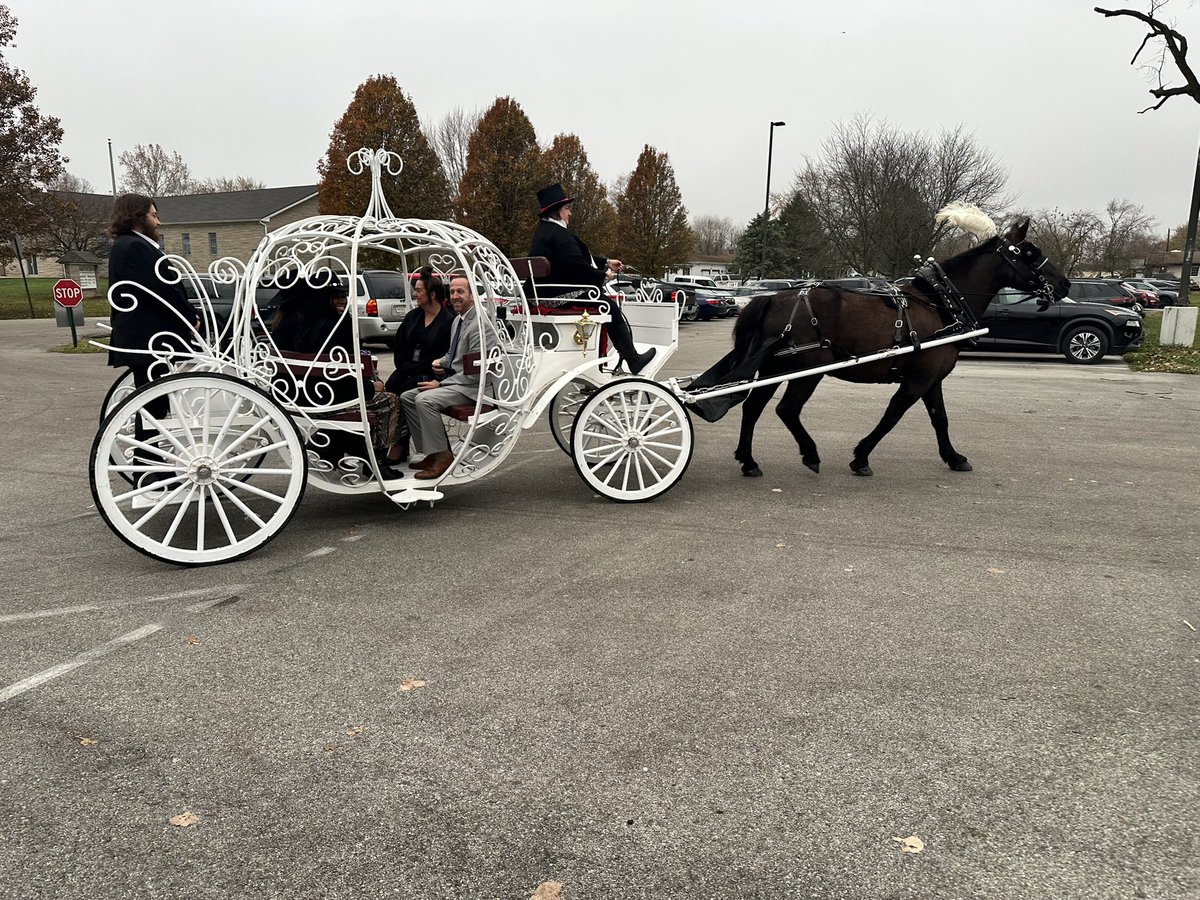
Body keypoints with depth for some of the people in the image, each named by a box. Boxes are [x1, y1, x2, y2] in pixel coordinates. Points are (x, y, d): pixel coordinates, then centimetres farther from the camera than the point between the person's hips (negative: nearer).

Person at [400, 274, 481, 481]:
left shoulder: (479, 323, -17)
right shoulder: (458, 320, 14)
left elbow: (475, 372, -21)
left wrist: (440, 384, -18)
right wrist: (441, 362, 4)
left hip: (471, 386, -10)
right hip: (453, 380, 10)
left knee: (425, 400, -28)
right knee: (406, 397, 5)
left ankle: (442, 456, -17)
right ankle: (431, 452, 4)